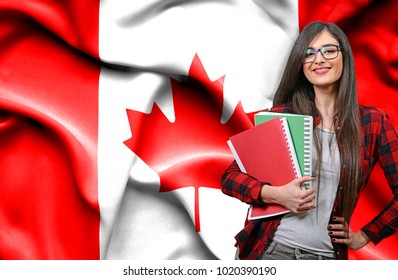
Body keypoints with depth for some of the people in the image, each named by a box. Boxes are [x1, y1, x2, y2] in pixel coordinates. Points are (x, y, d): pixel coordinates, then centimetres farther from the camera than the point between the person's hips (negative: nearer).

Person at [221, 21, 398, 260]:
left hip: (327, 255, 1)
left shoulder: (373, 122, -1)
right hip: (269, 249, 0)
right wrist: (275, 194, -16)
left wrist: (365, 236, 3)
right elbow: (230, 178, -1)